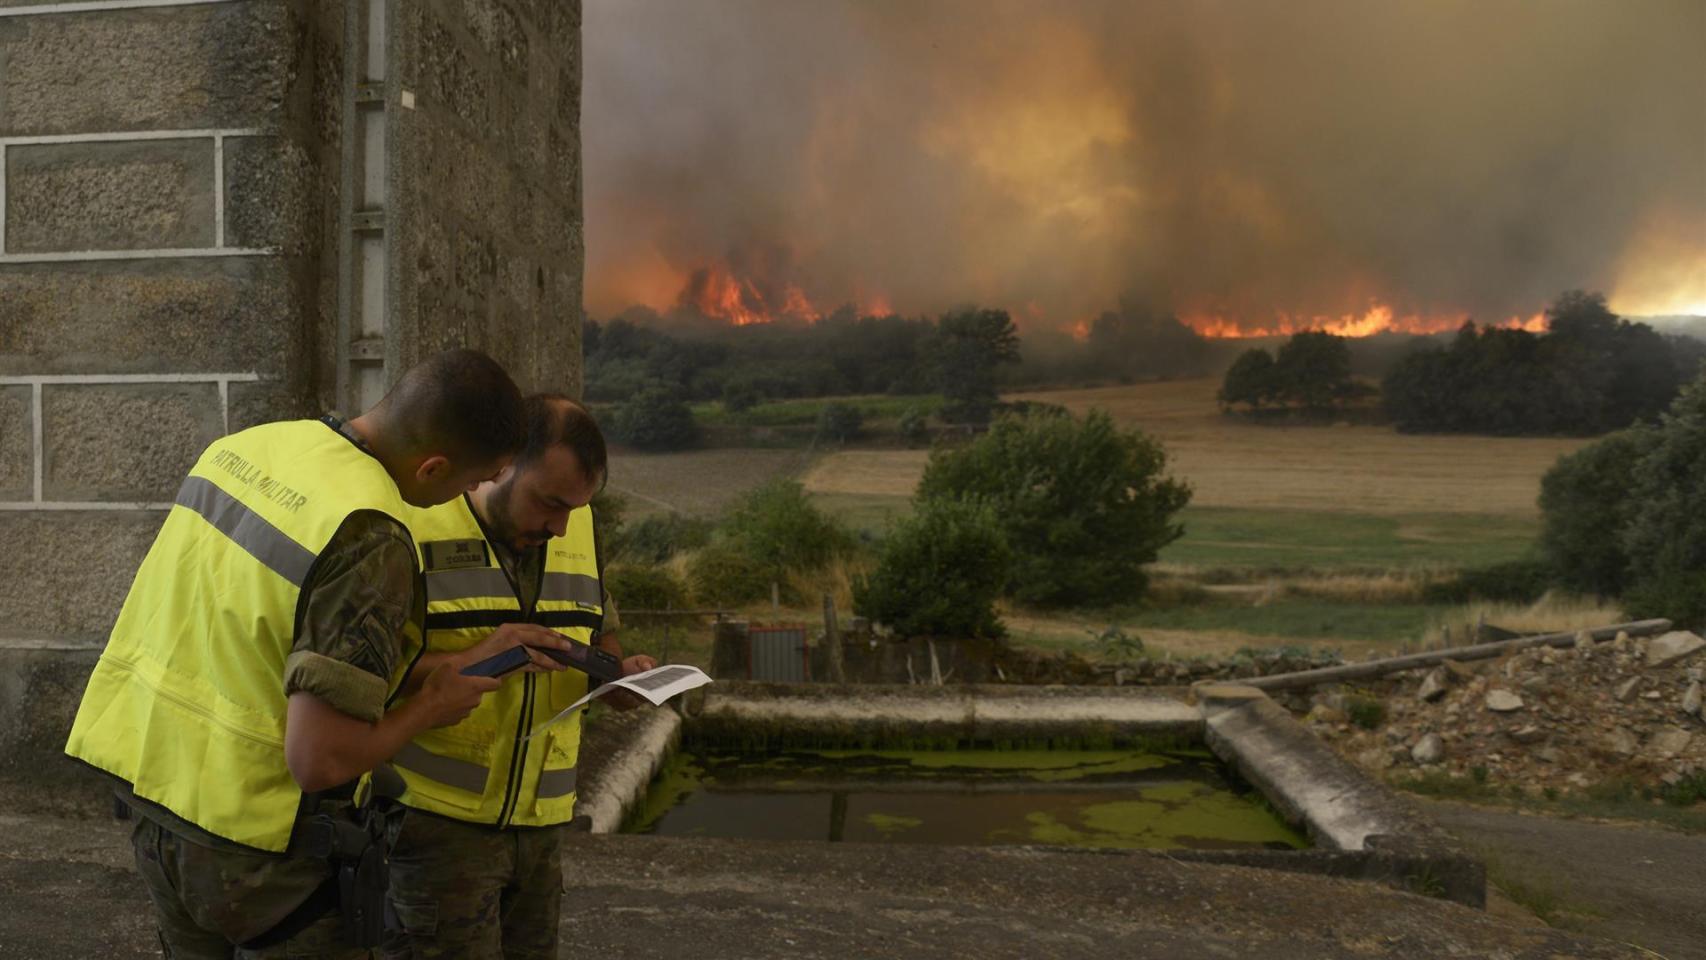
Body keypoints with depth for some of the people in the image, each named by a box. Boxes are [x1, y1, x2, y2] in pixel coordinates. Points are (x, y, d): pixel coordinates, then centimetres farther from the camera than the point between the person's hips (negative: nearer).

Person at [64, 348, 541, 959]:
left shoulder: (241, 448, 1)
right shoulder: (373, 542, -25)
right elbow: (318, 759, -27)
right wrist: (430, 707, -10)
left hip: (155, 798, 8)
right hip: (261, 850, -8)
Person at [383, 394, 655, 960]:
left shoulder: (579, 531, 7)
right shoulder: (416, 530, -12)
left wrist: (622, 672, -1)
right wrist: (472, 659, -28)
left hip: (541, 822, 6)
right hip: (438, 822, -6)